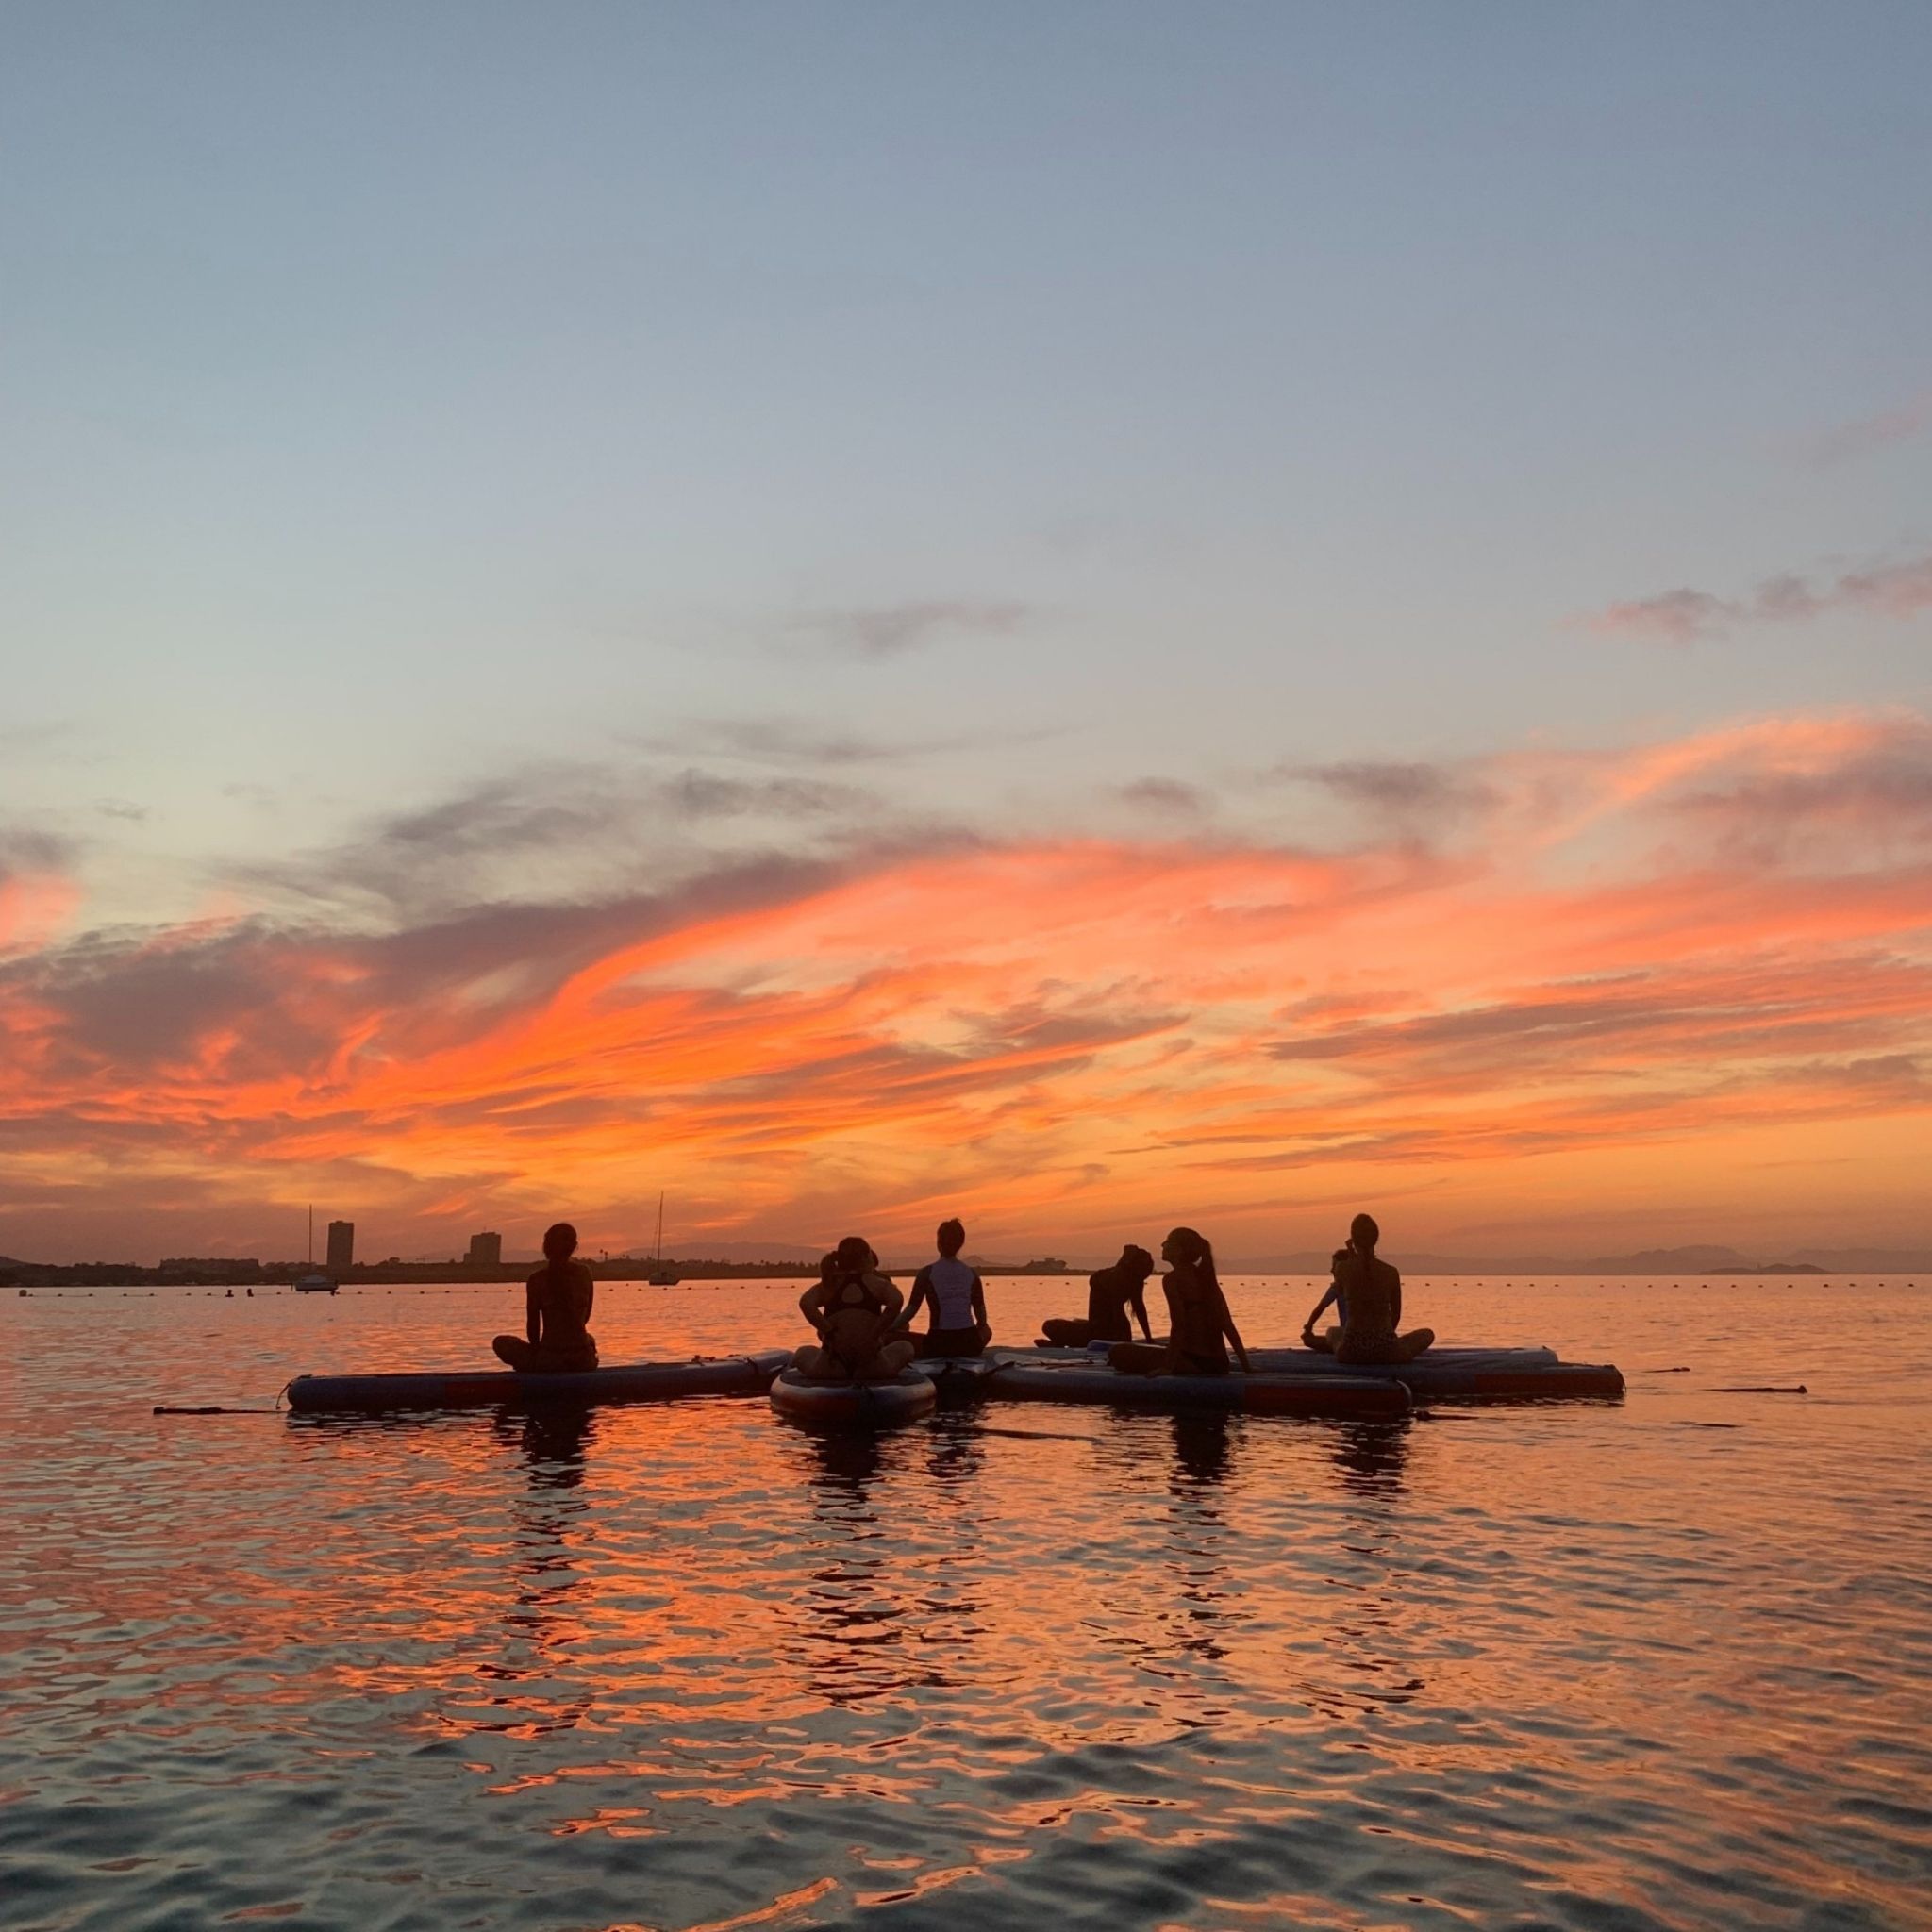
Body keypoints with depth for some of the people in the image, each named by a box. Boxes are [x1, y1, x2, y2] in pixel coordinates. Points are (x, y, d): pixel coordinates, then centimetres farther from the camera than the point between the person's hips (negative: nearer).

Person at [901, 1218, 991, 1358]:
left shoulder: (927, 1273, -1)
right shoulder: (972, 1273, 7)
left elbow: (912, 1309, -5)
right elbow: (980, 1310, 8)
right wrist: (982, 1327, 29)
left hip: (940, 1343, -3)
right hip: (969, 1342, 3)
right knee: (986, 1331, 35)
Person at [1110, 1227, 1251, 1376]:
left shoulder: (1172, 1279, -9)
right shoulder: (1206, 1277, 10)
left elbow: (1178, 1325, -18)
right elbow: (1228, 1326, 8)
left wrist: (1168, 1367, -19)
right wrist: (1246, 1364, 9)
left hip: (1195, 1362, -8)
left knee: (1119, 1352, -7)